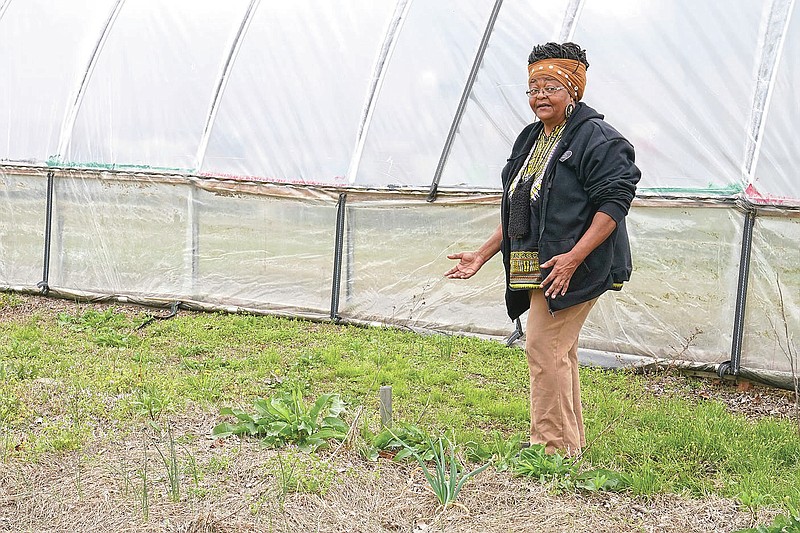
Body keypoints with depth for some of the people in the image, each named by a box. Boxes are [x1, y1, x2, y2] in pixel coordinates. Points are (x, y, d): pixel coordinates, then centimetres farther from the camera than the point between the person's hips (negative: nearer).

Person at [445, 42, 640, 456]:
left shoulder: (597, 139, -10)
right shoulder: (531, 140, 17)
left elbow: (614, 202, -18)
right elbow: (515, 214, 23)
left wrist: (573, 257, -26)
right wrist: (482, 255, 18)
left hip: (572, 267, -9)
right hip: (535, 268, 9)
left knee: (544, 347, -11)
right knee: (559, 353, 14)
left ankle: (552, 446, -1)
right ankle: (571, 443, 25)